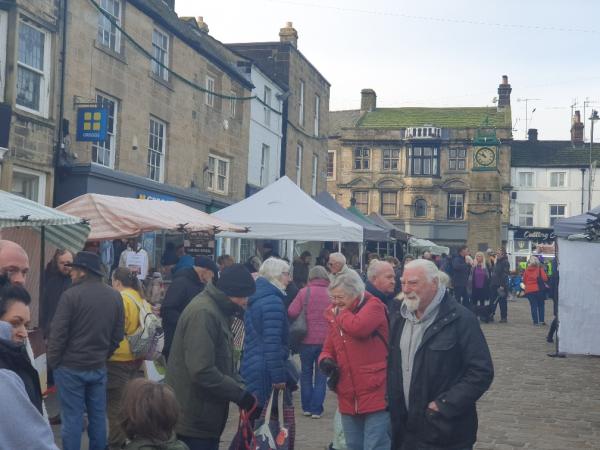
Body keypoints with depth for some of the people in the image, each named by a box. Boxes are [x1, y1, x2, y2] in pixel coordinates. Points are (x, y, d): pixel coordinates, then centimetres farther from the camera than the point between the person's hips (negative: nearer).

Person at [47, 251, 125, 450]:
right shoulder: (115, 296, 4)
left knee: (72, 418, 2)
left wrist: (52, 361, -1)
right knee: (98, 416, 13)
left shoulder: (71, 295, -14)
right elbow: (118, 334, 7)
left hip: (70, 367, -5)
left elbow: (58, 332, -13)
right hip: (98, 367, 5)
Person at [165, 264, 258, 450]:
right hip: (194, 419, -10)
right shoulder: (203, 312, -21)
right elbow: (202, 371, -27)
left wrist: (241, 388, 5)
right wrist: (240, 395, -19)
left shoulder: (217, 310, 12)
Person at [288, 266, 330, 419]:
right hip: (326, 340, 0)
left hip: (307, 339, 0)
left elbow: (291, 313, -12)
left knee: (306, 373, 15)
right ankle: (316, 409, 6)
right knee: (321, 375, 9)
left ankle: (307, 407, 17)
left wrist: (305, 316, 7)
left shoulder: (304, 292, -7)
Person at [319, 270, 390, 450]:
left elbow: (357, 327, -29)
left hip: (376, 397, -7)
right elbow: (328, 350, 20)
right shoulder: (337, 317, 13)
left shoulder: (373, 306, -8)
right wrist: (326, 361, -4)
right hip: (348, 400, 8)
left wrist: (340, 312, -9)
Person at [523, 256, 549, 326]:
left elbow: (524, 281, 6)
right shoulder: (540, 269, -6)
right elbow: (545, 278, -11)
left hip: (529, 290, 2)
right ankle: (541, 320, 9)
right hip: (539, 289, -1)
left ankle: (535, 321, 1)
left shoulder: (526, 270, 1)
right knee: (541, 305, 12)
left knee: (533, 306, 6)